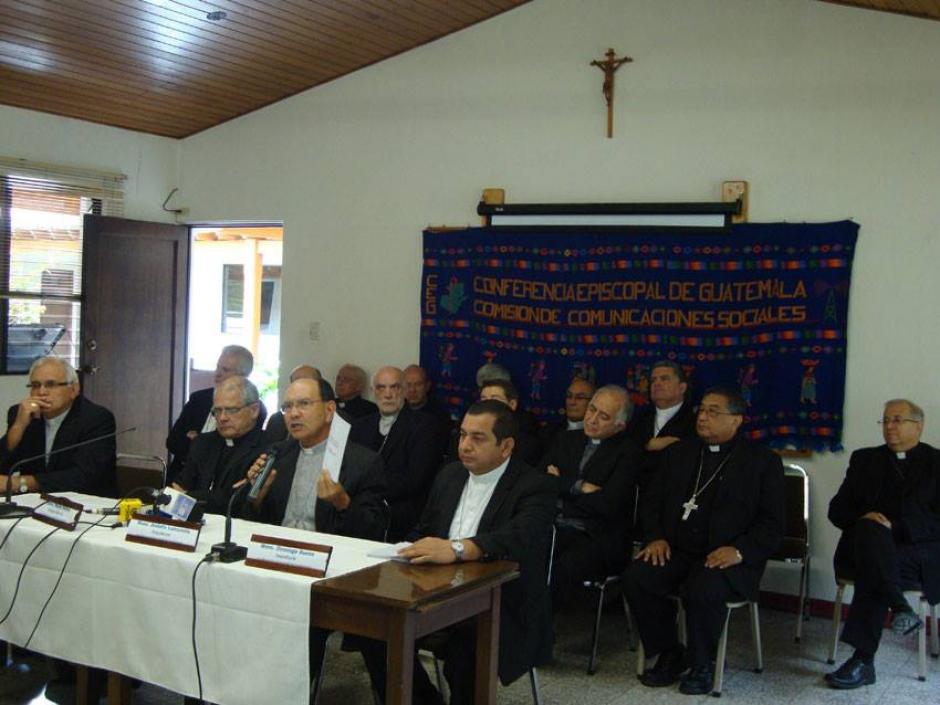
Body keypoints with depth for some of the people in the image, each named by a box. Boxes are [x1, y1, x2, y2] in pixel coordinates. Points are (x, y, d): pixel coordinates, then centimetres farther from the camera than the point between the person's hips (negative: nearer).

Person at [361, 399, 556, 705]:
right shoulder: (450, 476, 12)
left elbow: (520, 538, -28)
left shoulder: (535, 487, -9)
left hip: (504, 608, -6)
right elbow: (423, 532, 18)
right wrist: (407, 558, -5)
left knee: (462, 650, -33)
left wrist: (457, 549, -43)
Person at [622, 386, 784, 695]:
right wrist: (656, 537, -2)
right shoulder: (678, 452, 16)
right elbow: (652, 500, 17)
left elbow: (772, 522, -2)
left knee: (703, 589, -35)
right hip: (677, 551, 4)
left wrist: (740, 550, -19)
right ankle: (670, 655, -2)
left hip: (727, 557, -4)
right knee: (635, 577, -24)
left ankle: (702, 663, -7)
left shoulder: (763, 461, 4)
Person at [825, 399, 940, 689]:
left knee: (873, 567, -33)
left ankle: (863, 660, -31)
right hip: (863, 546, 3)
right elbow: (837, 509, 10)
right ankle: (898, 606, -39)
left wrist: (893, 528, -16)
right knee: (871, 530, -32)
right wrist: (864, 519, -12)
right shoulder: (864, 459, 17)